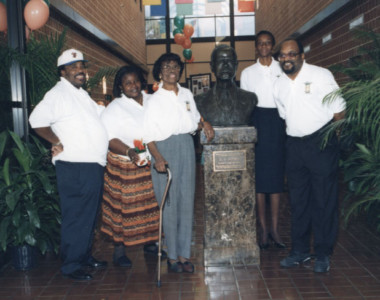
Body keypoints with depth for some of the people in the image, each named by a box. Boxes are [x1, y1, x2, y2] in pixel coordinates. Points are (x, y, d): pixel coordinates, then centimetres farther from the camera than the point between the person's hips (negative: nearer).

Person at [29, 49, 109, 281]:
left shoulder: (82, 94, 20)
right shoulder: (59, 94, -10)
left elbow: (98, 113, 36)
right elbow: (37, 120, -21)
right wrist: (58, 143, -16)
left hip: (94, 166, 9)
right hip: (75, 168, -9)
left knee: (90, 216, 17)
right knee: (76, 218, -3)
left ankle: (85, 256, 30)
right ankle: (71, 266, 9)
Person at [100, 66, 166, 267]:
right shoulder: (114, 109, -6)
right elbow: (109, 138, -14)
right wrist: (129, 152, -28)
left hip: (153, 165, 5)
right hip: (126, 168, -4)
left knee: (151, 205, 12)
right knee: (125, 207, 2)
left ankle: (150, 243, 28)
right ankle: (119, 249, 15)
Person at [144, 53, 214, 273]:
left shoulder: (187, 94, 12)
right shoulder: (155, 99, -2)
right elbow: (149, 133, -8)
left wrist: (204, 124, 1)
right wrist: (157, 157, -21)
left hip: (186, 148, 5)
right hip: (165, 149, -4)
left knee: (187, 201, 5)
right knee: (169, 204, -1)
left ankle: (184, 254, 15)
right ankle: (172, 255, 11)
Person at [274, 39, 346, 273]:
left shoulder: (320, 75, -6)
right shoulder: (279, 85, 10)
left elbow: (338, 109, -5)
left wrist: (330, 138, -3)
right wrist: (296, 134, 12)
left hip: (321, 143, -5)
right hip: (295, 145, 5)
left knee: (324, 200, 0)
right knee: (298, 200, 11)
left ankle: (323, 254, 12)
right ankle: (300, 250, 23)